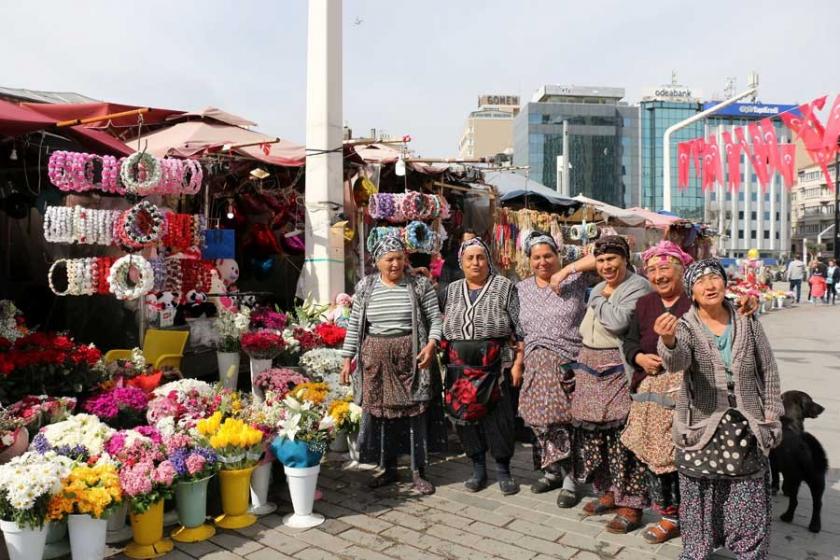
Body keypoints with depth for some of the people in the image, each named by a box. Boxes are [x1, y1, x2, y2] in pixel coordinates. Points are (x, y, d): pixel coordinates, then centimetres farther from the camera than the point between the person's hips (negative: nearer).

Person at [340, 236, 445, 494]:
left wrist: (431, 344, -16)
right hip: (376, 359, 2)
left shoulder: (420, 285, 1)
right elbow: (354, 325, 8)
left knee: (415, 411, 1)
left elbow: (435, 318, 0)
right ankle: (388, 468, 22)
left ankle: (418, 472, 12)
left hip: (411, 358, -2)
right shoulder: (365, 286, 7)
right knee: (379, 411, 7)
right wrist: (348, 358, 5)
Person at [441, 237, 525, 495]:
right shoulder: (452, 290, 12)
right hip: (460, 366, 4)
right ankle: (478, 469, 21)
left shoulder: (504, 287, 0)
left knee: (499, 418, -1)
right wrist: (446, 362, 10)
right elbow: (444, 327, 17)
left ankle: (503, 471, 16)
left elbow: (518, 328, -3)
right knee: (465, 415, 6)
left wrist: (518, 362, -8)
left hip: (495, 364, -3)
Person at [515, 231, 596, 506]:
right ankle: (553, 471, 23)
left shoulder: (575, 280, 0)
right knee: (541, 421, 4)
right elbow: (519, 329, 18)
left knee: (564, 420, -6)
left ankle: (569, 477, 9)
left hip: (568, 364, -4)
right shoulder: (522, 288, 13)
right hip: (536, 365, 4)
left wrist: (566, 270, -16)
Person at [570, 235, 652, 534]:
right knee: (594, 431, 11)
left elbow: (619, 321, -24)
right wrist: (582, 362, 21)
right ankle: (609, 491, 25)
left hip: (619, 370, -8)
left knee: (623, 436, -6)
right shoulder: (598, 288, 18)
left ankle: (631, 503, 4)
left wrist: (600, 299, -8)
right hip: (590, 367, 8)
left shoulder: (638, 286, -8)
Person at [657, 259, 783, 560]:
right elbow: (677, 361, -30)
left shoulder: (749, 324, 1)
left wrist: (771, 418, 7)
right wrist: (668, 342, -52)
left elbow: (768, 372, 9)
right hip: (702, 430, -2)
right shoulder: (685, 327, -8)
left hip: (746, 429, 2)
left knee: (749, 504, 10)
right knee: (700, 502, 8)